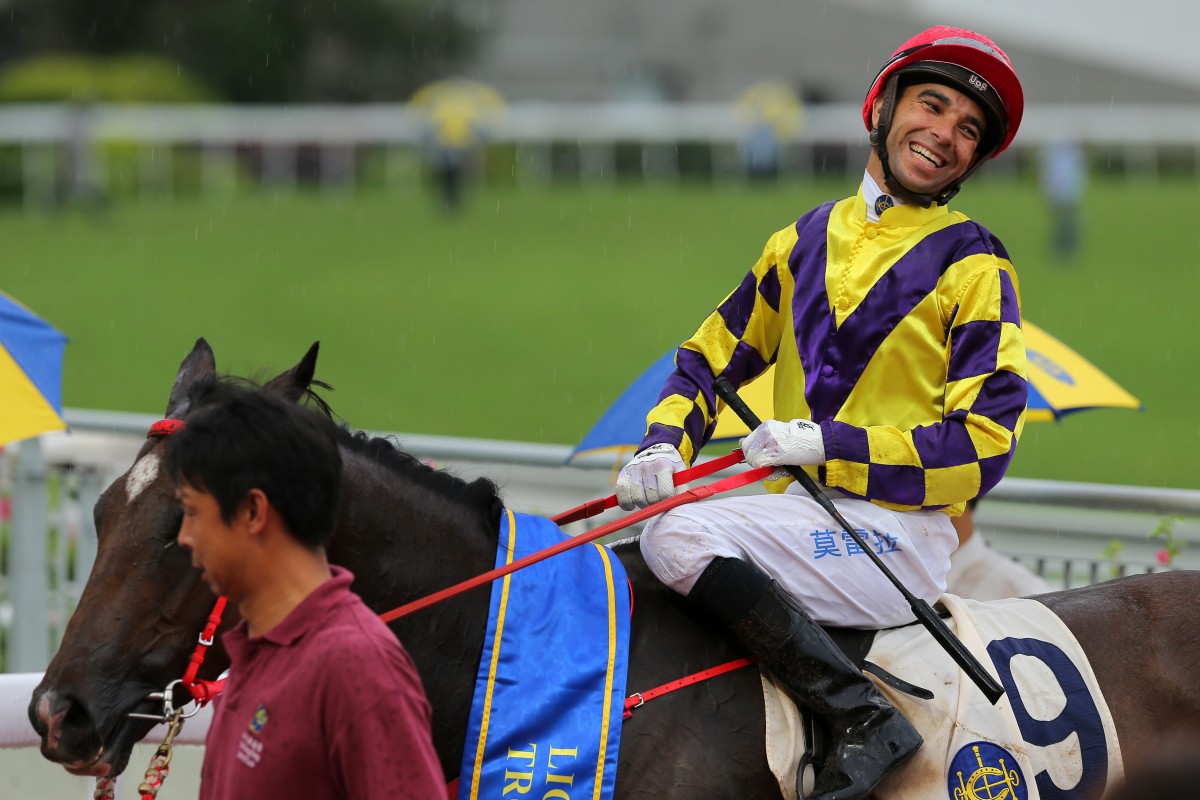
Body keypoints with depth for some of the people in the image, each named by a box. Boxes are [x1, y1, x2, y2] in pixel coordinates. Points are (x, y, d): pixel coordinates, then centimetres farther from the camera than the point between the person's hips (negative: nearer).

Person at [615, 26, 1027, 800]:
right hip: (807, 516, 7)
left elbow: (982, 446, -10)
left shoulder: (976, 267, -2)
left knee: (678, 537, -27)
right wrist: (665, 443, -1)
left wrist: (829, 444, -17)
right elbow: (711, 356, 21)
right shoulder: (802, 242, 15)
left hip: (900, 538, -7)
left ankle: (867, 718, -27)